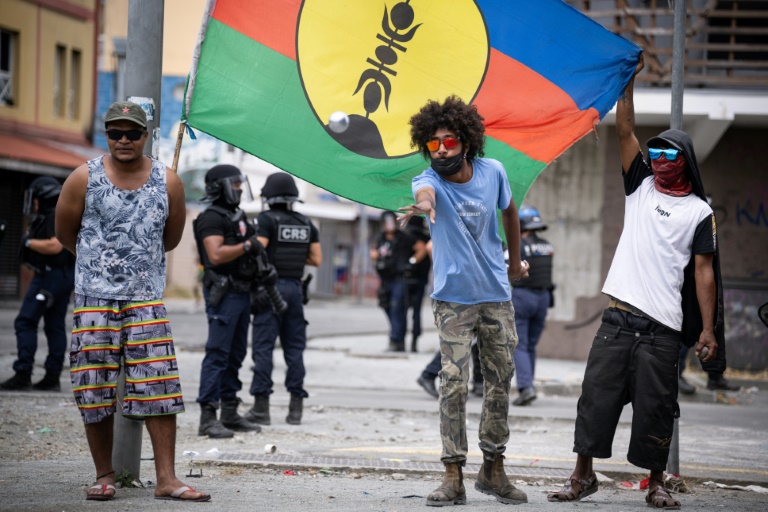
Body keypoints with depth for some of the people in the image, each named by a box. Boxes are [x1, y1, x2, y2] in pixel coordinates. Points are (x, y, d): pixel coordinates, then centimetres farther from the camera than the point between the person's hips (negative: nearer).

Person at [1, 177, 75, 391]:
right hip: (65, 276, 11)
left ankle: (23, 374, -11)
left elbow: (55, 246, -26)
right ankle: (53, 377, 9)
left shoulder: (54, 216, -14)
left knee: (25, 322, -8)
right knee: (55, 326, 9)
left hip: (49, 275, -11)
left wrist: (29, 242, -15)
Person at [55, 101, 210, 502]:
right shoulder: (84, 179, -2)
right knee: (95, 392, 2)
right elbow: (64, 232, 10)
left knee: (160, 388, -5)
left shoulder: (168, 182, 1)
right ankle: (103, 476, 14)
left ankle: (166, 479, -4)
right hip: (93, 298, -1)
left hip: (146, 298, 1)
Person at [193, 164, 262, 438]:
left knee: (235, 355, 12)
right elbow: (216, 255, -24)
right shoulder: (211, 218, -11)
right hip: (223, 293, -10)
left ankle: (230, 413, 18)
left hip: (242, 292, 10)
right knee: (217, 354, -10)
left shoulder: (238, 216, 18)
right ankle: (208, 418, -10)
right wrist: (247, 245, -18)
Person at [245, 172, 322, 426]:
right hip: (295, 288, 5)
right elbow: (316, 259, 10)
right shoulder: (306, 224, 9)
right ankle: (296, 407, 7)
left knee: (263, 347, -2)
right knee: (294, 348, 8)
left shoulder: (266, 220, -7)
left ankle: (261, 406, -4)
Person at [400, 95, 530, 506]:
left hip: (497, 295, 3)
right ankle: (453, 476, -6)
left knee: (500, 380, 8)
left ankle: (493, 469, 20)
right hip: (453, 299, -3)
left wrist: (515, 262, 23)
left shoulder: (493, 172, -2)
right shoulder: (429, 180, -12)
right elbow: (425, 192, -39)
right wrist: (423, 204, -63)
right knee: (453, 383, -10)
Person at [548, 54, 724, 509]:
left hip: (663, 326, -3)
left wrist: (708, 329, -6)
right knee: (597, 394, 1)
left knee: (655, 405, 0)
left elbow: (704, 272, 0)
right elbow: (626, 132, 5)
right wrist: (629, 81, -4)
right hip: (620, 315, 3)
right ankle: (583, 475, 9)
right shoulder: (641, 187, 12)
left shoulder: (699, 212, 4)